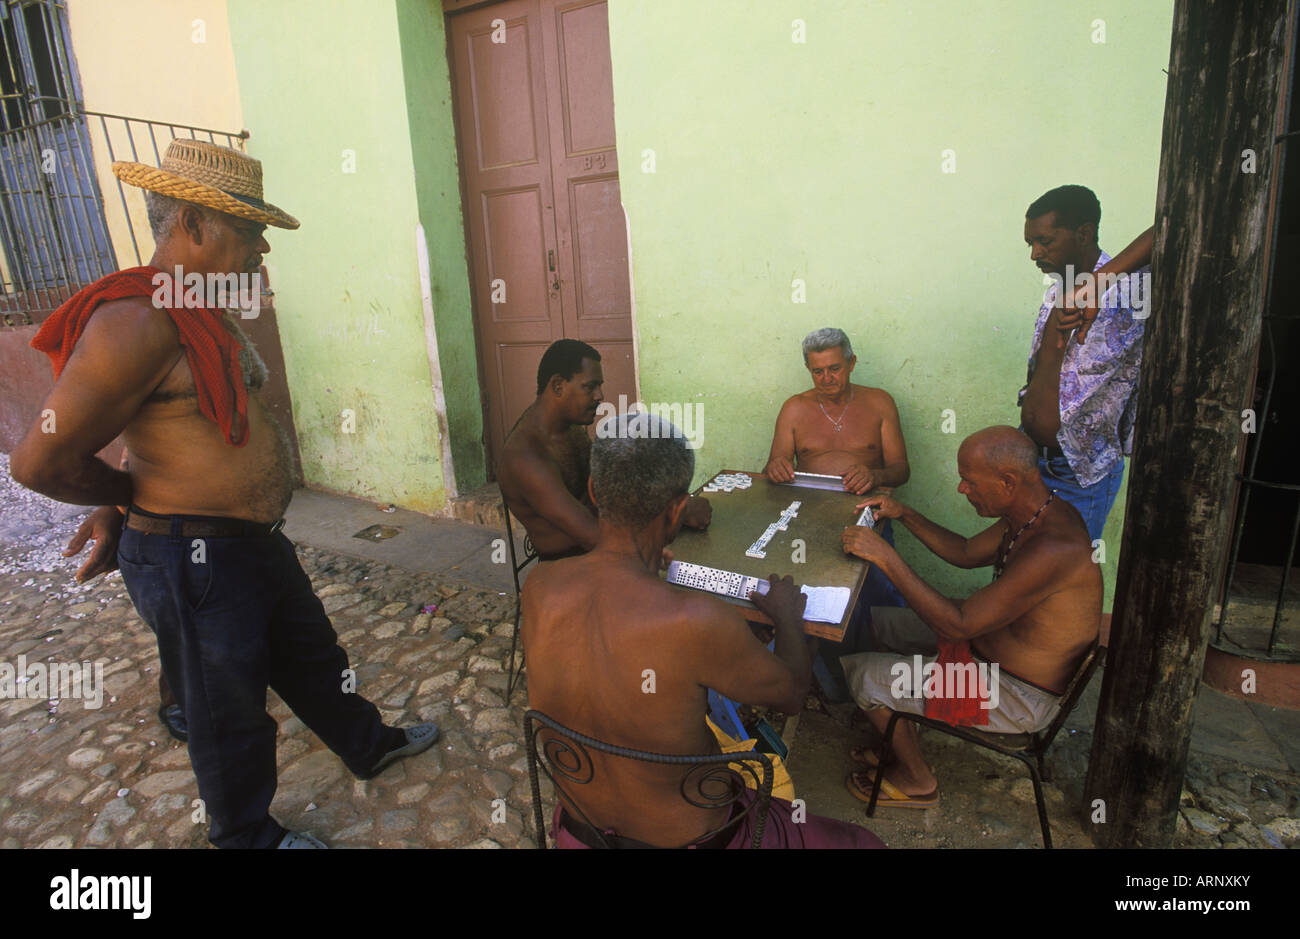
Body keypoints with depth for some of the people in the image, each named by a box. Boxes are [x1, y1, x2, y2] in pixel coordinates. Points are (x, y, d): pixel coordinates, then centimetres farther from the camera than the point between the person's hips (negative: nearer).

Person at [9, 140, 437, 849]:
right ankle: (247, 836, 40)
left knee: (312, 657, 26)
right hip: (192, 561, -9)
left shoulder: (207, 315, 7)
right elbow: (42, 461, -22)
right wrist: (137, 498, -4)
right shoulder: (137, 320, -24)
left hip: (256, 543, 9)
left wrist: (121, 508, 12)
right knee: (229, 713, 14)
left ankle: (369, 747, 50)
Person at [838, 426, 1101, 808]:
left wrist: (886, 557, -31)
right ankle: (902, 745, 28)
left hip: (1017, 696, -9)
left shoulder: (1053, 550, -35)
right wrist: (904, 514, 2)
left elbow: (959, 624, -33)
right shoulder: (1036, 512, -4)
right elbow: (967, 553, 13)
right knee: (875, 622, 12)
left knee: (861, 673, -7)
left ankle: (917, 780, 19)